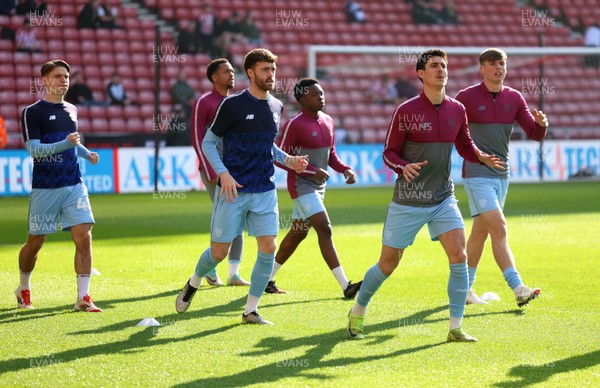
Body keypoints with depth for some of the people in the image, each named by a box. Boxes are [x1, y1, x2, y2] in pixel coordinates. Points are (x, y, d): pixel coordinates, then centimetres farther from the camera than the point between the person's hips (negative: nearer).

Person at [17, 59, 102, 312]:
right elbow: (33, 149, -15)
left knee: (84, 237, -10)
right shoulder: (32, 112, -5)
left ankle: (83, 298, -9)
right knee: (35, 242, 6)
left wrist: (86, 153, 13)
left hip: (74, 186, 4)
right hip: (44, 188, -4)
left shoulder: (71, 110, 14)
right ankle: (23, 289, 31)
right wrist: (66, 143, -26)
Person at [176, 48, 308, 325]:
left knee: (268, 249, -5)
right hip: (233, 190, -5)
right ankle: (193, 283, 32)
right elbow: (208, 142, -3)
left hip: (265, 191, 5)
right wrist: (223, 173, -16)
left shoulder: (276, 107, 9)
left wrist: (287, 160, 7)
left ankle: (250, 311, 7)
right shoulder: (233, 104, -9)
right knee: (219, 252, 1)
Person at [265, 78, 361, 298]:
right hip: (301, 186, -9)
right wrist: (311, 171, -20)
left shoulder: (328, 121, 9)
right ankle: (345, 286, -20)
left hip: (318, 186, 9)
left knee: (298, 234, 15)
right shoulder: (295, 124, -15)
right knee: (324, 230, -17)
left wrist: (345, 169, 0)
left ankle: (268, 279, 29)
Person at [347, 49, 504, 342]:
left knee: (459, 257, -12)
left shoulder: (457, 110, 3)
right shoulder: (406, 111, -10)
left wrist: (482, 157, -5)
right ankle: (358, 312, 29)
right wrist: (404, 166, -26)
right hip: (407, 202, -3)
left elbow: (465, 147, 16)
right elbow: (389, 153, -5)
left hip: (443, 199, 3)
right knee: (388, 264, 5)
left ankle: (455, 328, -5)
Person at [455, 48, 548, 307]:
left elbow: (534, 134, 5)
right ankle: (518, 289, -22)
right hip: (477, 175, -6)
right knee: (499, 229, -16)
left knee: (481, 231, 13)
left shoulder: (514, 98, 7)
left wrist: (541, 124, -16)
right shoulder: (466, 97, -7)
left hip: (501, 175, 6)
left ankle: (464, 288, 24)